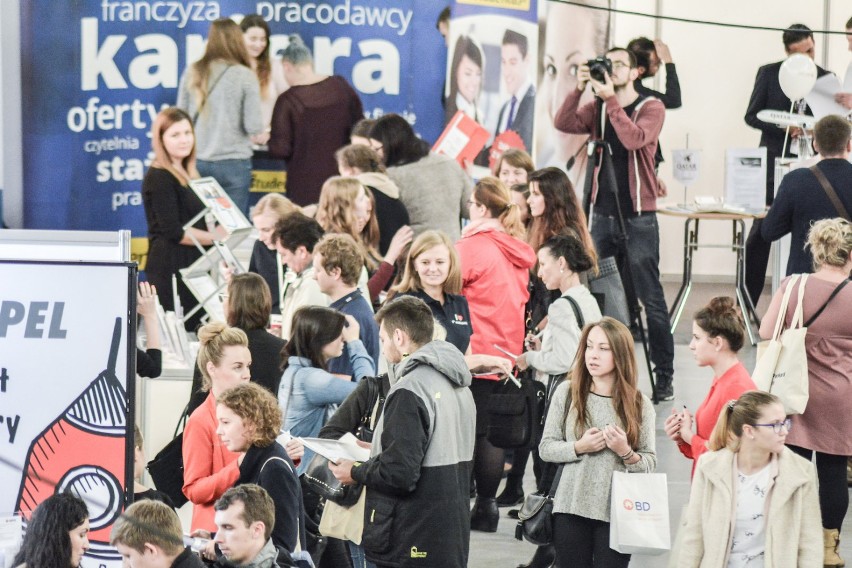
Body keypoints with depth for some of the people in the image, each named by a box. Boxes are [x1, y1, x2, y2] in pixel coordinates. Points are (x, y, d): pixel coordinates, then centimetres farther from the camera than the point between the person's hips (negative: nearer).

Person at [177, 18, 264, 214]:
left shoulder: (192, 73, 3)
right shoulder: (244, 76, -7)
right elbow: (253, 125, -8)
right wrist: (261, 137, 13)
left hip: (197, 161, 4)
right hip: (233, 162, -3)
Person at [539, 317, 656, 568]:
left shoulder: (639, 404, 2)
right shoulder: (567, 392, 1)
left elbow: (650, 463, 2)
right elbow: (546, 448, 3)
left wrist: (626, 452, -17)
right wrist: (579, 447, -13)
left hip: (617, 512, 0)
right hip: (571, 508, 1)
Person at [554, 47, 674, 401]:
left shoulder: (651, 108, -3)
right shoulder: (596, 109, 9)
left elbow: (634, 139, -22)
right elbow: (564, 124, -8)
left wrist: (611, 99, -23)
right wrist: (579, 89, -20)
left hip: (638, 218, -5)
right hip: (602, 215, 5)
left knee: (651, 300, -4)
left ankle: (664, 376, -1)